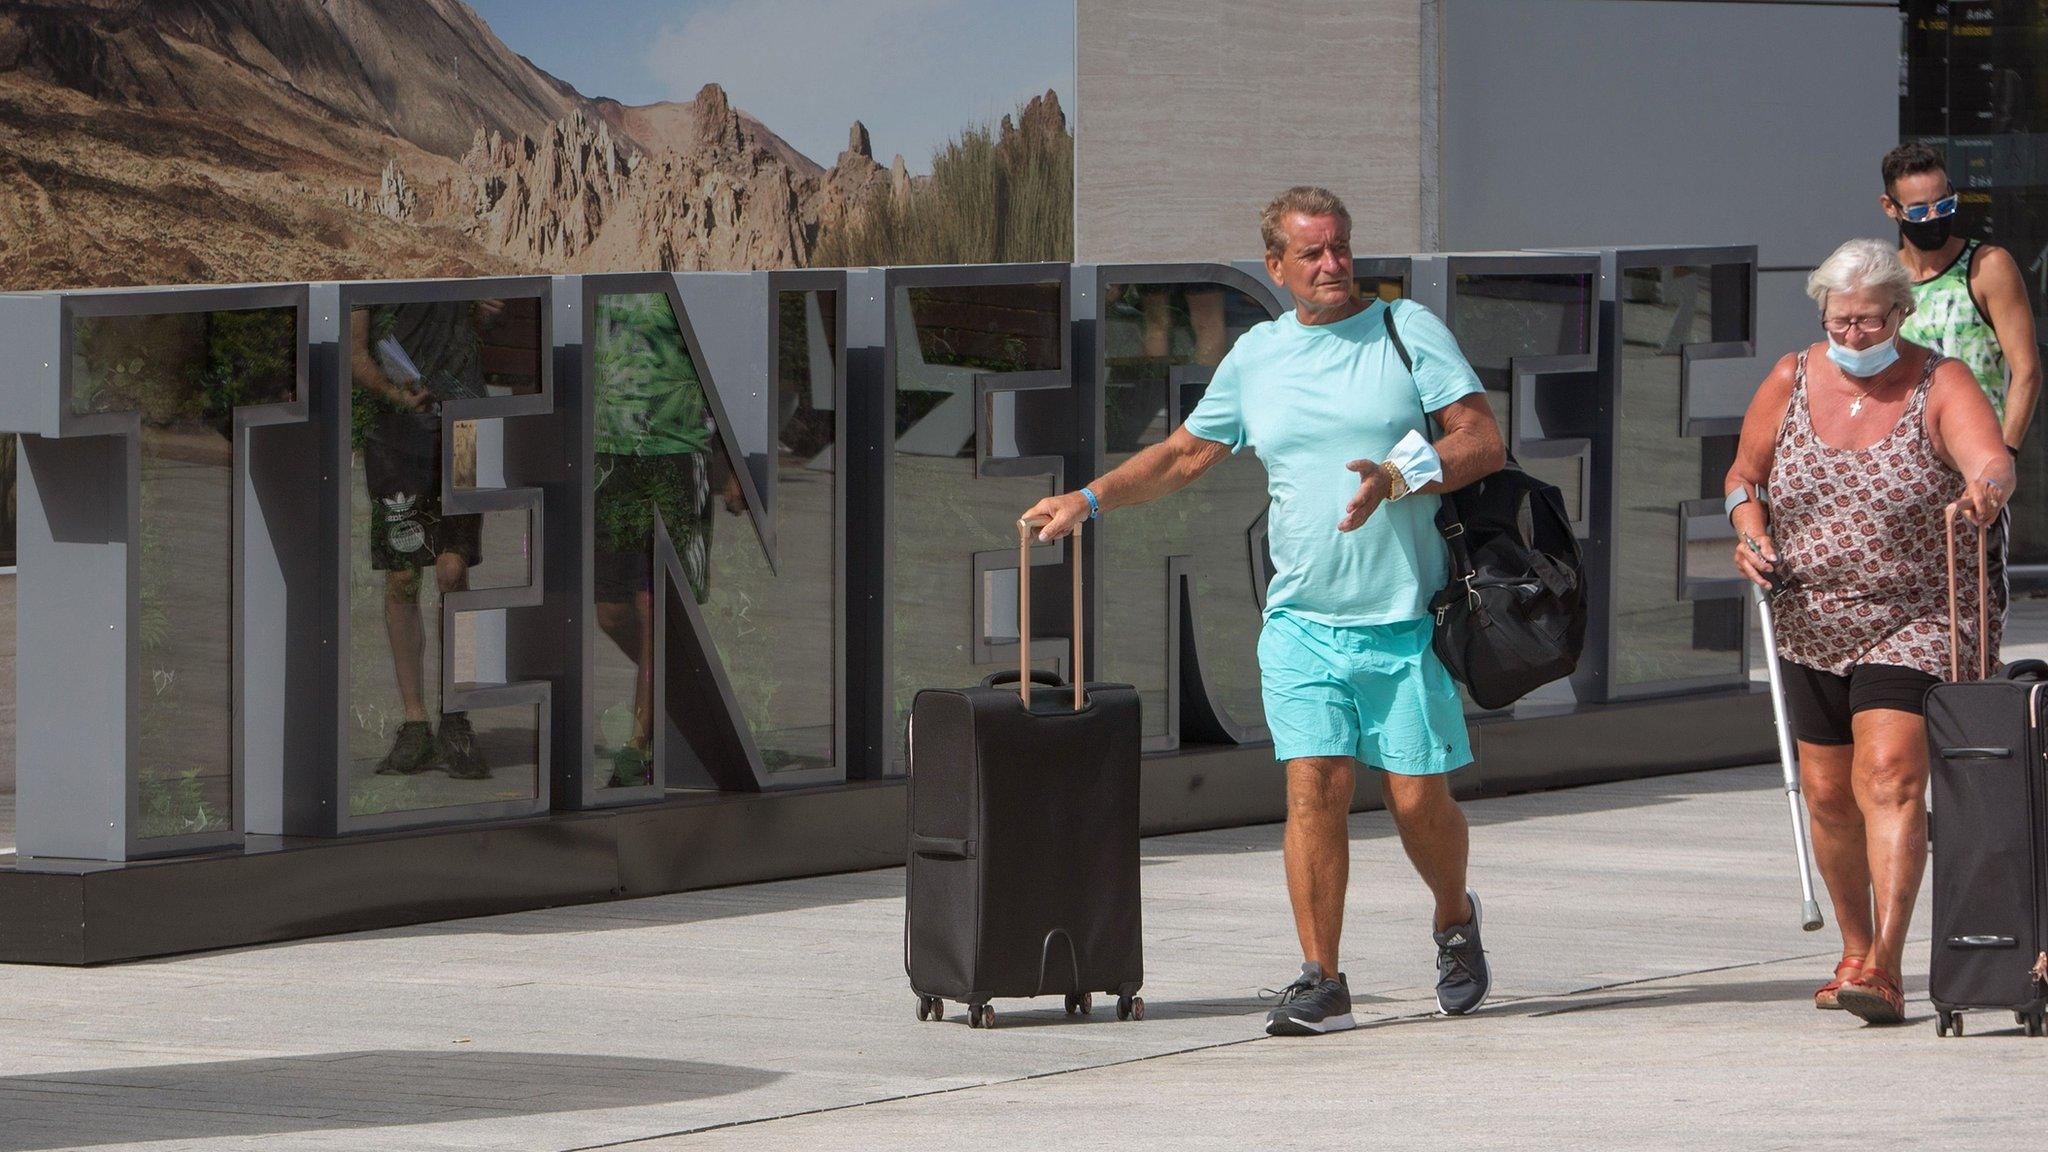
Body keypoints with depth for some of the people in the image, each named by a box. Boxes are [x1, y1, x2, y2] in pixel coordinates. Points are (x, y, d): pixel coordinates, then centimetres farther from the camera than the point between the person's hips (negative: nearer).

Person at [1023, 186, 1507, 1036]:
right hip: (1302, 621, 2)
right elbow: (1184, 455, 22)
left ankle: (1455, 921, 30)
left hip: (1406, 616, -2)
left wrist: (1401, 477, -20)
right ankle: (1320, 981, -6)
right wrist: (1089, 499, 11)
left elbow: (1485, 444, -5)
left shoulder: (1408, 330, 1)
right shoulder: (1255, 357, 11)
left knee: (1418, 798, 0)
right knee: (1315, 784, -11)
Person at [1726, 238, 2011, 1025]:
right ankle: (1855, 949, 31)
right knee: (1828, 792, 11)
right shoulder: (1791, 382, 2)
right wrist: (1751, 534, -7)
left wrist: (1987, 488, -51)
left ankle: (1883, 967, -24)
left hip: (1916, 620, -5)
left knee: (1890, 775, -19)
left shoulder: (1940, 384, -9)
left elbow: (1991, 461, -27)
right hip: (1812, 627, 5)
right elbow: (1744, 475, 14)